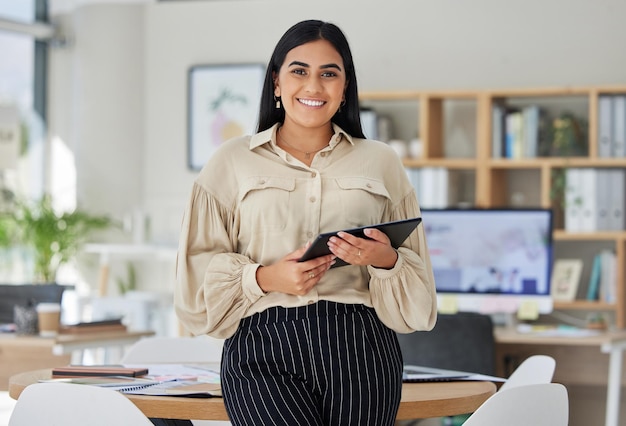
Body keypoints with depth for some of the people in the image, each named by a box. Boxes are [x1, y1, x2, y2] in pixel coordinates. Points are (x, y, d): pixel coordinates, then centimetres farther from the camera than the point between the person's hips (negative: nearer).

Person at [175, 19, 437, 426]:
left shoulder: (381, 162, 15)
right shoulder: (232, 161, 12)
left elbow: (416, 283, 15)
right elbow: (199, 270, 8)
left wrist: (386, 260, -7)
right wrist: (264, 278, -9)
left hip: (358, 349, 2)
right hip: (263, 350, -1)